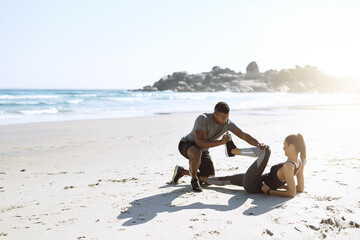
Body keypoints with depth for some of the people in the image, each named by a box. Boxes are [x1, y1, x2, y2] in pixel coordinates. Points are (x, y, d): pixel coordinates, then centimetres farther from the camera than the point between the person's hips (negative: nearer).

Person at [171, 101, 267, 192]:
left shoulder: (227, 123, -16)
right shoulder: (202, 119, -33)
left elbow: (243, 135, -19)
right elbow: (200, 143, -40)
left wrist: (258, 144, -35)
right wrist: (221, 142, -41)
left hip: (203, 150, 7)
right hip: (186, 144, -7)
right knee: (197, 153, -44)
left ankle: (181, 171, 29)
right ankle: (194, 181, -16)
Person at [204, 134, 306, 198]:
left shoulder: (288, 167, -27)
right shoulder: (300, 163, -4)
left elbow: (292, 193, -30)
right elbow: (300, 188, 6)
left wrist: (269, 191, -21)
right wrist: (278, 185, 6)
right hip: (259, 184, 9)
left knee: (265, 150, -13)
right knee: (229, 179, 27)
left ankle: (234, 150, 6)